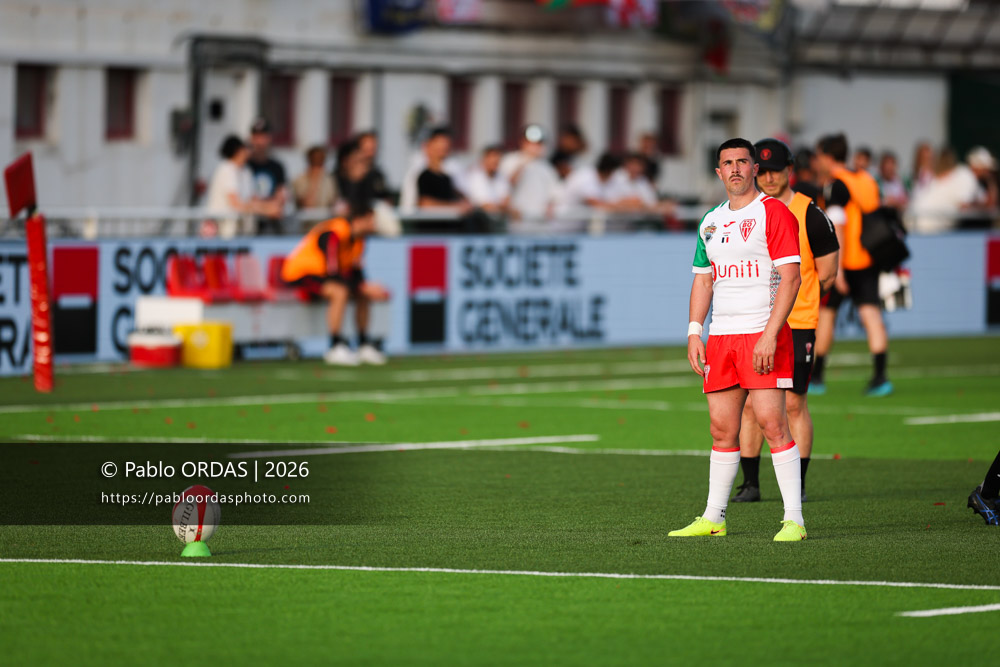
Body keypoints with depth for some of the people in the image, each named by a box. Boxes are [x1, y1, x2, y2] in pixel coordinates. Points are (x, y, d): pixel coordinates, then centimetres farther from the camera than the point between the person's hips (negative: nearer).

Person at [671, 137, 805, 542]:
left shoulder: (774, 213, -5)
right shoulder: (711, 222, 16)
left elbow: (790, 277, -11)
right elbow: (703, 280, 22)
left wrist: (770, 334, -18)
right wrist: (694, 332, 11)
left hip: (763, 334, -6)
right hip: (721, 337, 6)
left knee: (772, 422, -12)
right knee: (721, 428, 7)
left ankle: (794, 520, -11)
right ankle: (713, 518, 14)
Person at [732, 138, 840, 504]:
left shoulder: (811, 214, -3)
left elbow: (827, 274, 2)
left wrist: (790, 300, 2)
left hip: (798, 323, -3)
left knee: (794, 403, -2)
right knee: (749, 403, 0)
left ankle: (798, 484, 5)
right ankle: (750, 484, 6)